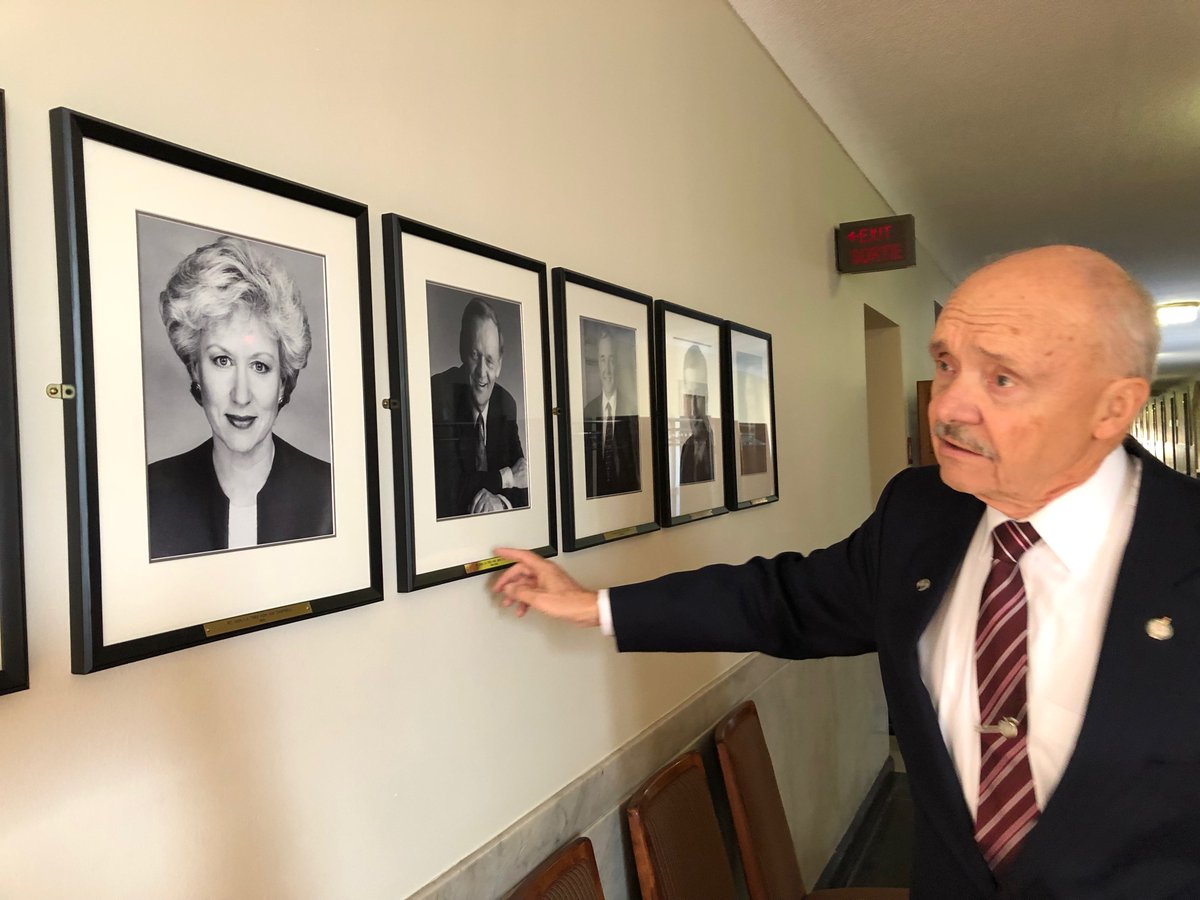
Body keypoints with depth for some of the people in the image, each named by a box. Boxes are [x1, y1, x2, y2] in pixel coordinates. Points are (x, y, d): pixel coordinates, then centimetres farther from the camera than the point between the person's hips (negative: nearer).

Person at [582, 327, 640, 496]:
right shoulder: (588, 410, 3)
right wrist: (590, 496, 4)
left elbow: (638, 462, -1)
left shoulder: (631, 410, -6)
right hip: (597, 495, 2)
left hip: (626, 492, -2)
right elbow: (586, 464, 9)